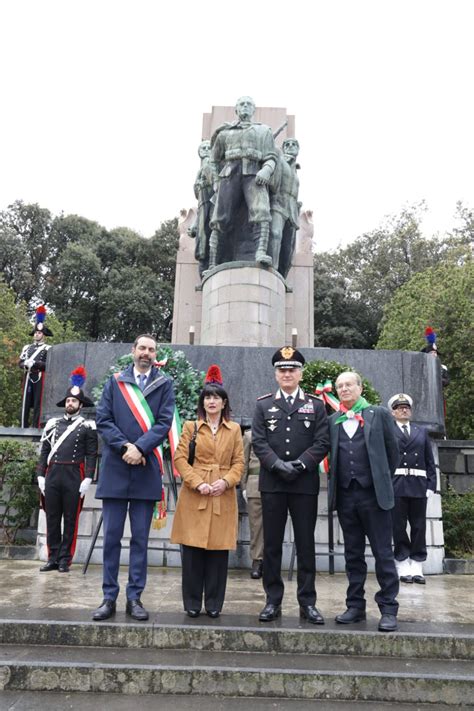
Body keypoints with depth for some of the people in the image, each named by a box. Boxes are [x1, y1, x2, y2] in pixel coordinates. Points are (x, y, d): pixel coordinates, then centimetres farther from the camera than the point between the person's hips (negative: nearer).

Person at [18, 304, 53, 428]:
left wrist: (35, 363, -15)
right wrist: (26, 365, -9)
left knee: (38, 403, -3)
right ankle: (23, 427, 6)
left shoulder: (48, 348, 3)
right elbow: (20, 362, 14)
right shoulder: (27, 347, 18)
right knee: (25, 403, 2)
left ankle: (36, 428, -1)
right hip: (28, 377, 4)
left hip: (40, 378, -4)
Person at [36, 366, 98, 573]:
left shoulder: (87, 426, 2)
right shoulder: (53, 423, 13)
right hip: (52, 475, 4)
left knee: (70, 519, 3)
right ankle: (53, 558, 17)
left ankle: (65, 559, 12)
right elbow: (44, 452, 12)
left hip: (74, 477, -3)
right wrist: (40, 475, 5)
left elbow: (91, 455, -2)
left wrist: (87, 479, -11)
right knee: (52, 518, 8)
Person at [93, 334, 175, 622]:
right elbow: (103, 419, 2)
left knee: (140, 538, 6)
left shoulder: (164, 384, 6)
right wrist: (124, 446, -11)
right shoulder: (115, 382, 9)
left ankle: (135, 598, 16)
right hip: (115, 468, 1)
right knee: (112, 536, 5)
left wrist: (139, 448, -16)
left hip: (146, 469, -1)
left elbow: (164, 422, -4)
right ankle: (109, 598, 16)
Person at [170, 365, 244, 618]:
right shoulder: (191, 426, 5)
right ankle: (192, 603, 17)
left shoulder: (234, 429, 9)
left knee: (219, 550, 4)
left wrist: (226, 481, -11)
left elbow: (239, 462, 6)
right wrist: (197, 483, -12)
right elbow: (180, 458, 0)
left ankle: (214, 603, 18)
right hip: (194, 495, -1)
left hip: (223, 497, 1)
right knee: (192, 550, 2)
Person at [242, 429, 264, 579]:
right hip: (254, 486, 1)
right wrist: (244, 486, 5)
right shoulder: (249, 435, 12)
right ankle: (257, 560, 11)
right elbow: (244, 462, 11)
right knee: (256, 523, 2)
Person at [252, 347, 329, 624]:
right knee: (272, 544, 7)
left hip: (305, 484, 0)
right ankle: (273, 601, 18)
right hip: (272, 484, 1)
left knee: (306, 545, 6)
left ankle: (308, 602, 17)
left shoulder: (316, 405, 7)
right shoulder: (264, 404, 8)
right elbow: (259, 441, 0)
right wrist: (278, 465, -15)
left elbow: (322, 442, -1)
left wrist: (299, 464, -13)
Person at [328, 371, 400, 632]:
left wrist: (382, 480, 7)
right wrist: (336, 482, 4)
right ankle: (355, 605, 22)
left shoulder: (379, 414, 2)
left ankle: (388, 609, 13)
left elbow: (392, 451, 5)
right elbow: (330, 454, 12)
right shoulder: (332, 421, 9)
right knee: (353, 554, 12)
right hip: (345, 495, 3)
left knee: (383, 553, 3)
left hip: (374, 494, -3)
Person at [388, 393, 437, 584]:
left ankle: (417, 568, 15)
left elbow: (430, 461, 12)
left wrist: (431, 484, 2)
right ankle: (403, 568, 10)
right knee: (399, 527, 2)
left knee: (419, 526, 6)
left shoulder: (422, 432, 16)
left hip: (419, 485, 3)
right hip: (396, 484, -3)